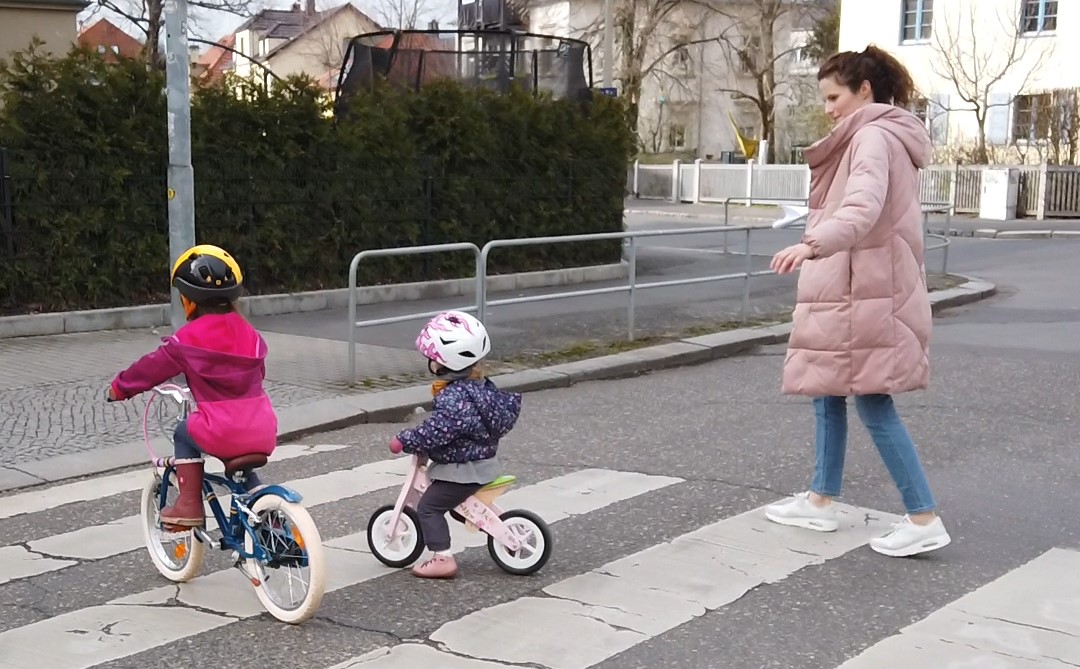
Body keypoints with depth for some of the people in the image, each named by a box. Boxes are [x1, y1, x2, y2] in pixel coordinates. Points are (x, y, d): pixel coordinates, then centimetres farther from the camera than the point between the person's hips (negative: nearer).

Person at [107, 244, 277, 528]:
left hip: (222, 432, -6)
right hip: (262, 433, 6)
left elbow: (153, 367, 7)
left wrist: (119, 387, 24)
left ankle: (189, 505, 16)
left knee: (185, 434, 23)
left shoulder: (189, 338, -4)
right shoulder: (248, 332, 12)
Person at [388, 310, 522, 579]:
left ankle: (442, 559, -4)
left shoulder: (453, 397, -26)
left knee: (428, 507, -2)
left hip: (463, 469, -10)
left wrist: (404, 440, -17)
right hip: (484, 462, 10)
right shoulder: (480, 383, 3)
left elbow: (436, 431, -31)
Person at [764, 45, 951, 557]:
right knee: (828, 392, 15)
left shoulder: (873, 137, -15)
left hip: (863, 292, -11)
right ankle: (820, 501, 23)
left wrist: (812, 245, -48)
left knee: (873, 405, -7)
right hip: (849, 288, 11)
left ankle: (923, 519, -2)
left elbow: (863, 208, -33)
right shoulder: (874, 137, 18)